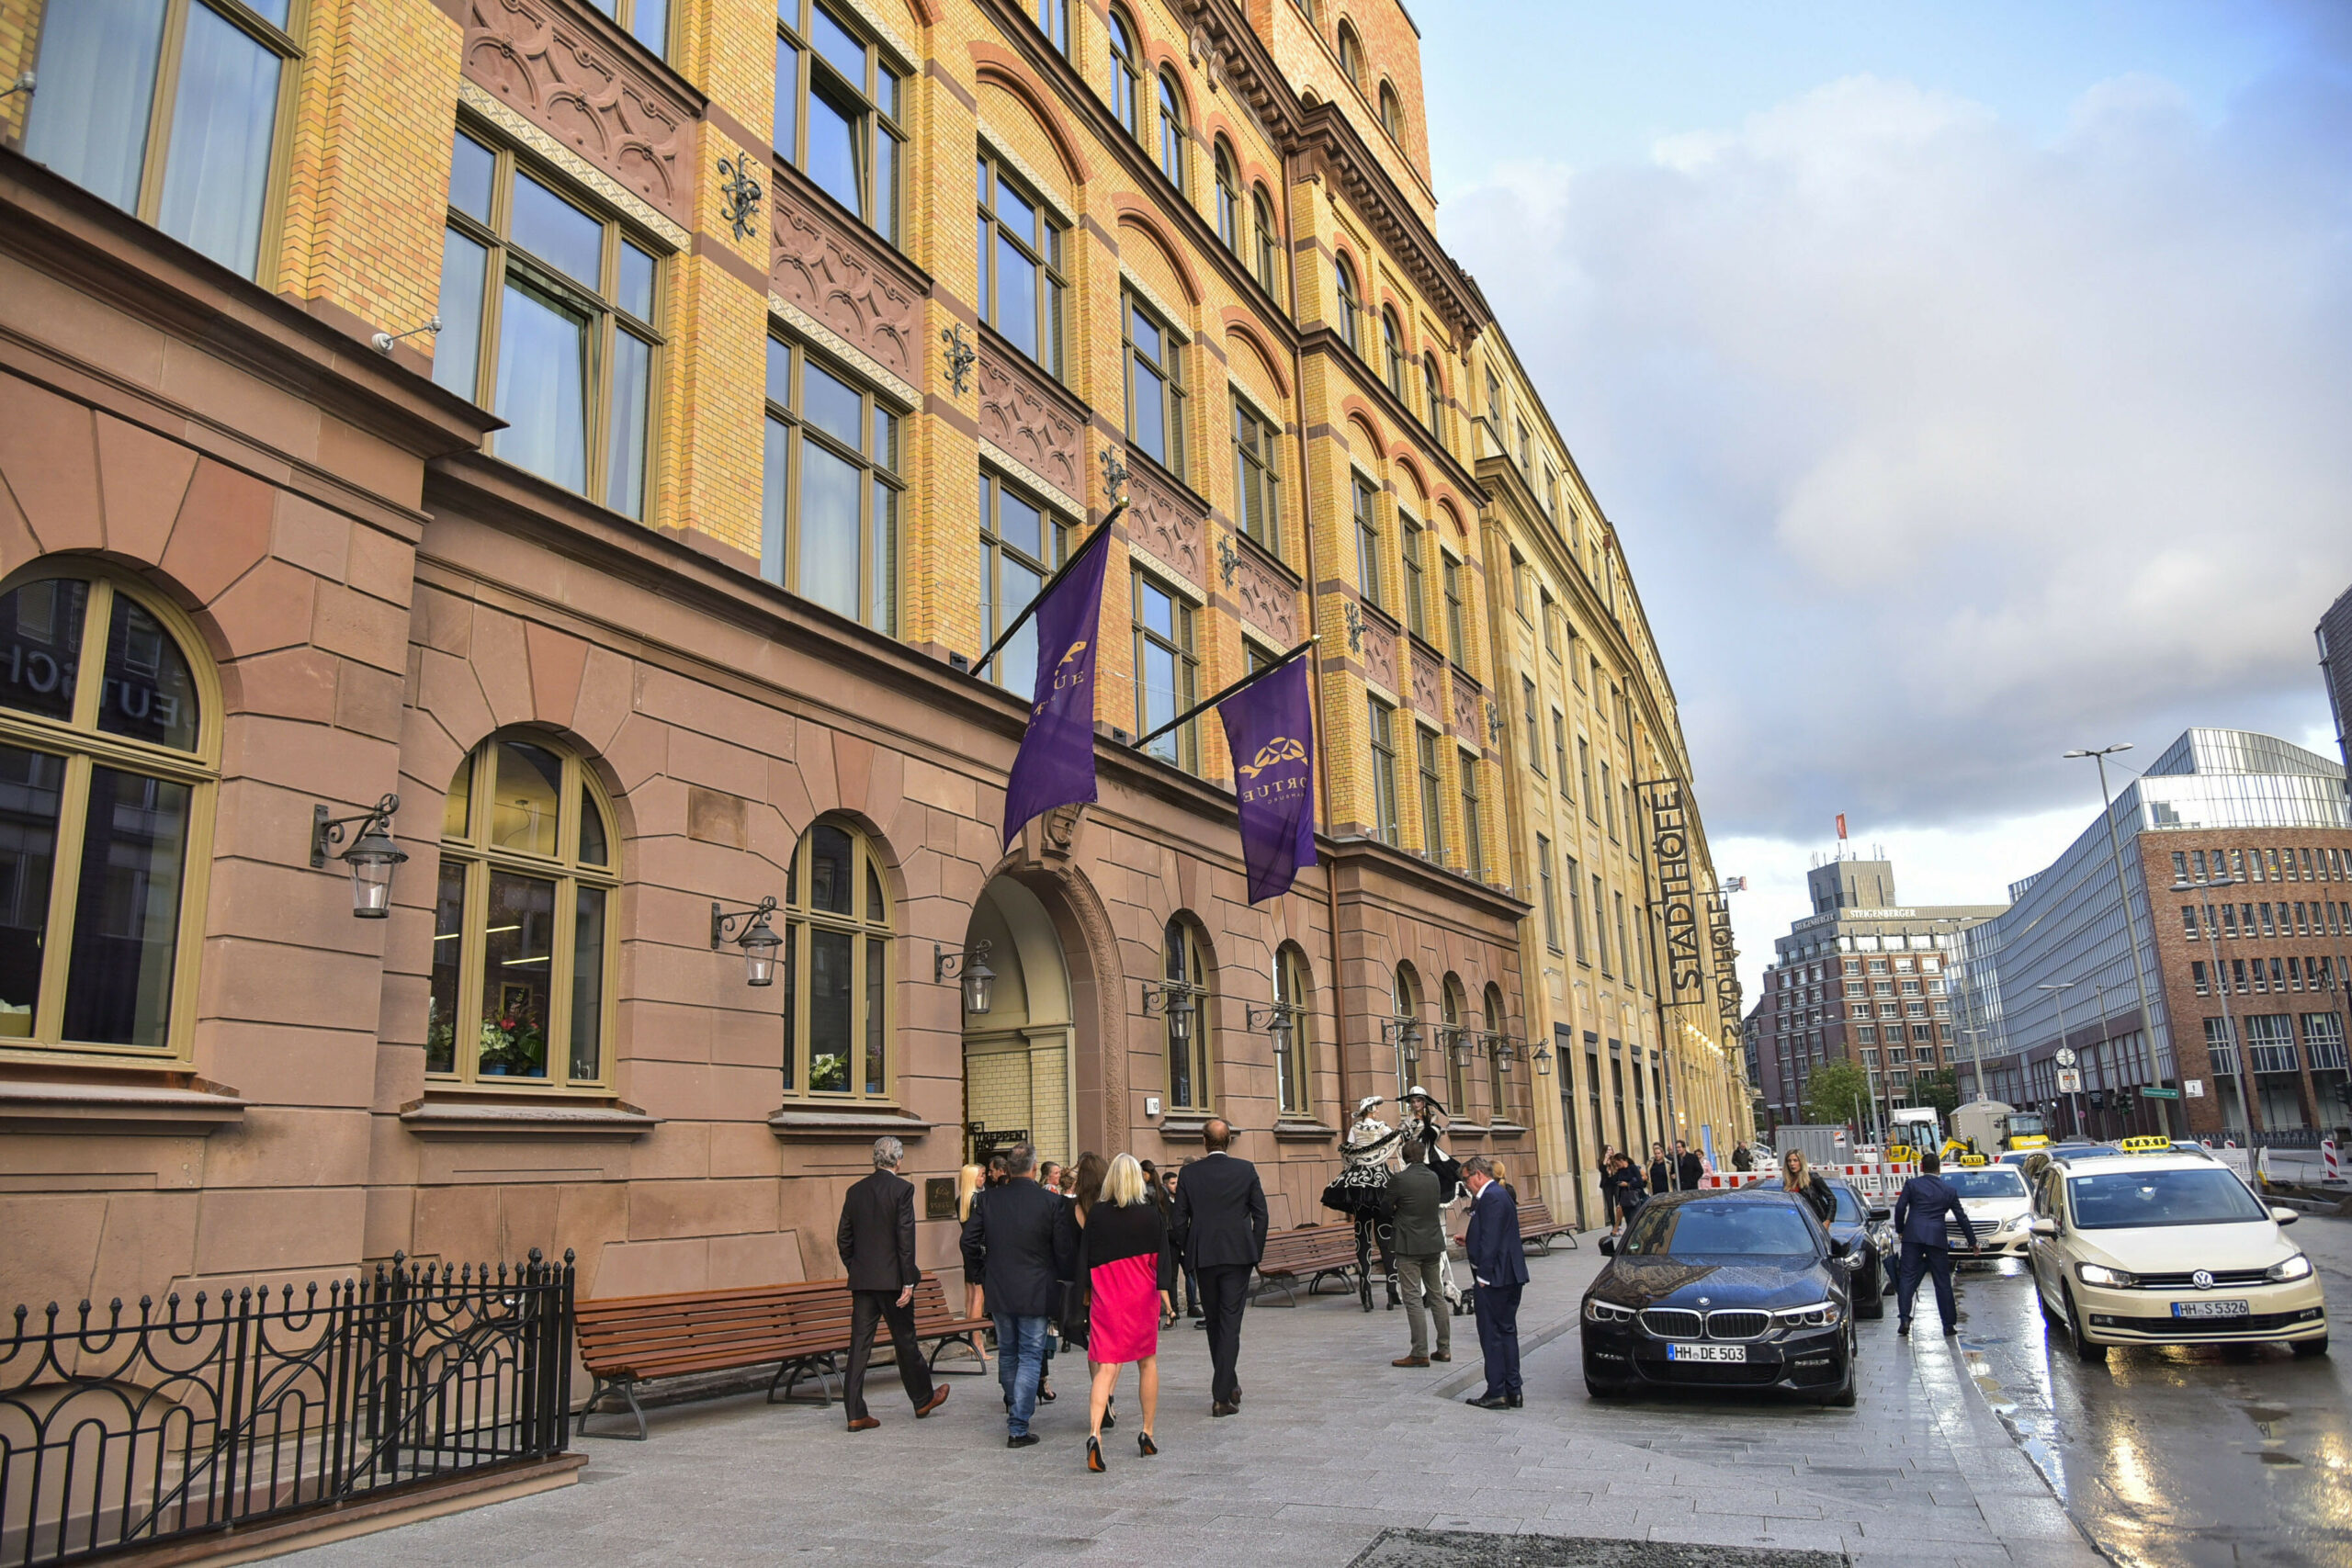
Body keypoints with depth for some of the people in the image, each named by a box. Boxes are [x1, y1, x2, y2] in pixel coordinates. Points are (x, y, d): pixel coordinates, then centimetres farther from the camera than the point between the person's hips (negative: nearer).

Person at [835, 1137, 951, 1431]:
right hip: (892, 1278, -4)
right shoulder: (902, 1188, -10)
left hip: (862, 1279, 4)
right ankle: (923, 1399, 26)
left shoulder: (855, 1191, 7)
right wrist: (908, 1282, -12)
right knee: (905, 1340, 9)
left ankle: (855, 1413, 2)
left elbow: (843, 1237, 9)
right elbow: (905, 1237, -14)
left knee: (859, 1344, 4)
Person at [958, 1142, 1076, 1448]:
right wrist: (1062, 1279, 8)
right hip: (1036, 1293, -3)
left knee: (1007, 1353, 19)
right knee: (1030, 1357, 2)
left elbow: (969, 1241, 2)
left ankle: (1014, 1409, 36)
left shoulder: (989, 1201, -1)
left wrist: (979, 1274, 15)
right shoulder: (1051, 1202, -10)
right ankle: (1018, 1427, -1)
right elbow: (1065, 1249, -7)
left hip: (999, 1292, 3)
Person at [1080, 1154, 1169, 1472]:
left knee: (1106, 1368, -2)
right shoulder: (1152, 1213, -3)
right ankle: (1147, 1434, 22)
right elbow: (1162, 1257, -5)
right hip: (1142, 1295, 0)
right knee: (1148, 1362, 17)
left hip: (1106, 1297, 0)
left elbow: (1084, 1257, 2)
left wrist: (1086, 1291, 10)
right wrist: (1165, 1291, -3)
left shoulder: (1096, 1212, -1)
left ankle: (1095, 1433, -21)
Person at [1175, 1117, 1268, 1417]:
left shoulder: (1189, 1173, -2)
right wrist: (1256, 1252, 7)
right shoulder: (1246, 1170, -2)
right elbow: (1260, 1214, -1)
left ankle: (1228, 1386, 27)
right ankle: (1222, 1395, -6)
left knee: (1214, 1321, 16)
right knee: (1230, 1322, 0)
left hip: (1204, 1256, 1)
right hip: (1238, 1255, -1)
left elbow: (1179, 1219, 0)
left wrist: (1189, 1253, 11)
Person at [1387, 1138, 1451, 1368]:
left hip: (1409, 1246, -6)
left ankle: (1420, 1353, -3)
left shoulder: (1399, 1179, -15)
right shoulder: (1433, 1177, 3)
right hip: (1433, 1244, 6)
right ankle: (1444, 1348, 20)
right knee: (1437, 1296, 14)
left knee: (1413, 1299, -3)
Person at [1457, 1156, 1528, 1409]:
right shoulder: (1501, 1194, 15)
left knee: (1491, 1335, -2)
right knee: (1507, 1331, 13)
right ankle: (1513, 1391, 18)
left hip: (1494, 1278, -10)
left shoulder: (1491, 1198, -17)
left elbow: (1491, 1240, -22)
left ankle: (1497, 1393, 3)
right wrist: (1470, 1241, 17)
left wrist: (1483, 1276, -21)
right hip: (1511, 1277, 10)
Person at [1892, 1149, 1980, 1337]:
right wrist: (1973, 1242, 26)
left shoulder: (1912, 1184, 4)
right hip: (1937, 1237, 1)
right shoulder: (1949, 1189, 11)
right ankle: (1949, 1325, 10)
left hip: (1913, 1236, -1)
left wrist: (1900, 1230, 11)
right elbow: (1961, 1217, 16)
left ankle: (1904, 1319, -12)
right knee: (1943, 1281, 8)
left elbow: (1900, 1207, -4)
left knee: (1908, 1277, -1)